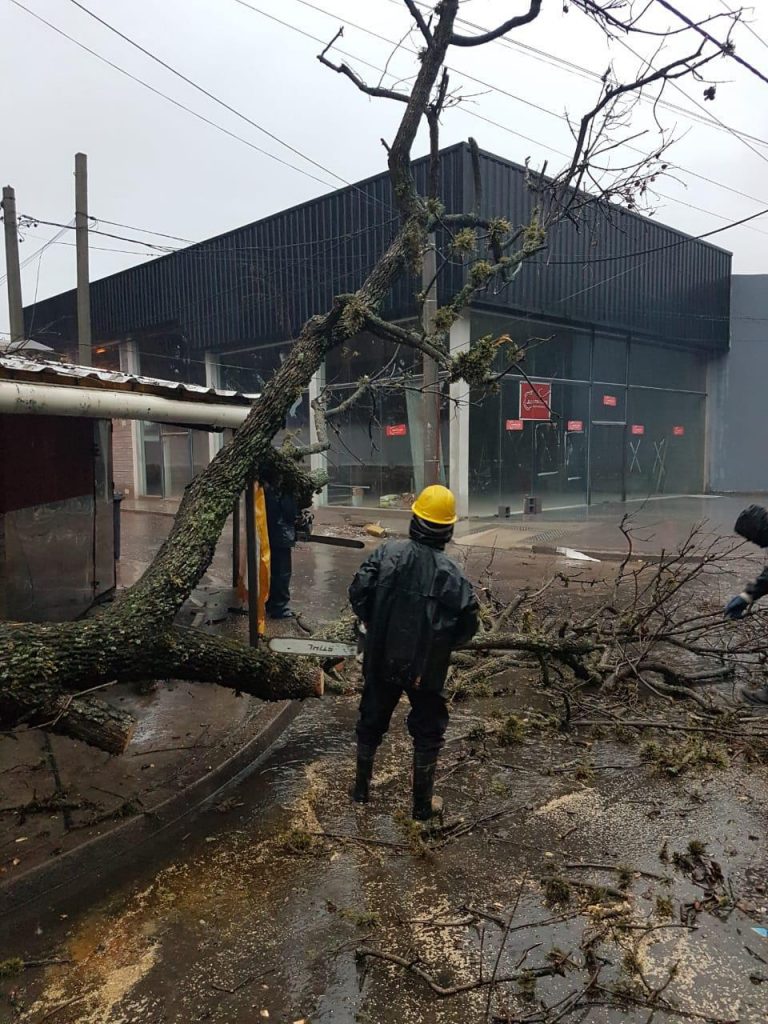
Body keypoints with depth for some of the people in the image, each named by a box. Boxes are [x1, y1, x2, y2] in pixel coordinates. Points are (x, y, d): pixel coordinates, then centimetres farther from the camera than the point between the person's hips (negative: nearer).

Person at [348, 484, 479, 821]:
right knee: (428, 732, 16)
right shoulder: (451, 573, -13)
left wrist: (373, 626, 8)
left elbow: (358, 593, -11)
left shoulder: (386, 553, -11)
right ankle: (422, 804, 24)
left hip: (381, 661, 2)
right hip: (426, 668, -2)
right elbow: (467, 624, -9)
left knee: (371, 723, 22)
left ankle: (361, 788, 37)